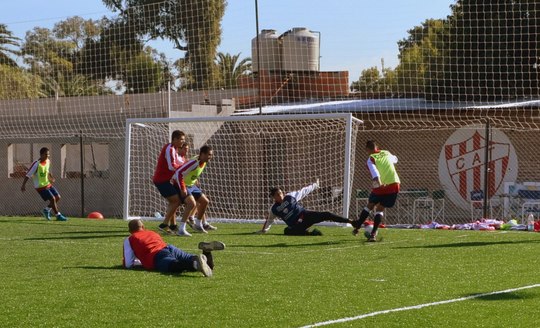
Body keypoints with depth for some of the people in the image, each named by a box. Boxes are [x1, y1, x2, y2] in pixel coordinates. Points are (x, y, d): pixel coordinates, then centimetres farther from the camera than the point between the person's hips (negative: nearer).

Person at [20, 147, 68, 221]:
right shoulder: (36, 164, -21)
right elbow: (28, 174, -18)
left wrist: (51, 177, 18)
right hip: (40, 186, -8)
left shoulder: (48, 161, 1)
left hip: (48, 184, 8)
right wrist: (23, 185, -18)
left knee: (58, 197, 4)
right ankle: (58, 216, -5)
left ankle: (47, 210, 21)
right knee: (52, 199, -15)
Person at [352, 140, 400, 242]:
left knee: (370, 205, 21)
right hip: (394, 184, 3)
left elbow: (373, 170, -20)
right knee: (380, 209, 12)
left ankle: (357, 227, 29)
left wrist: (377, 181, -35)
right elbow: (395, 159, 37)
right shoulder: (386, 153, 15)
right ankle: (373, 234, -2)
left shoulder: (371, 159, 0)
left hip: (381, 186, -3)